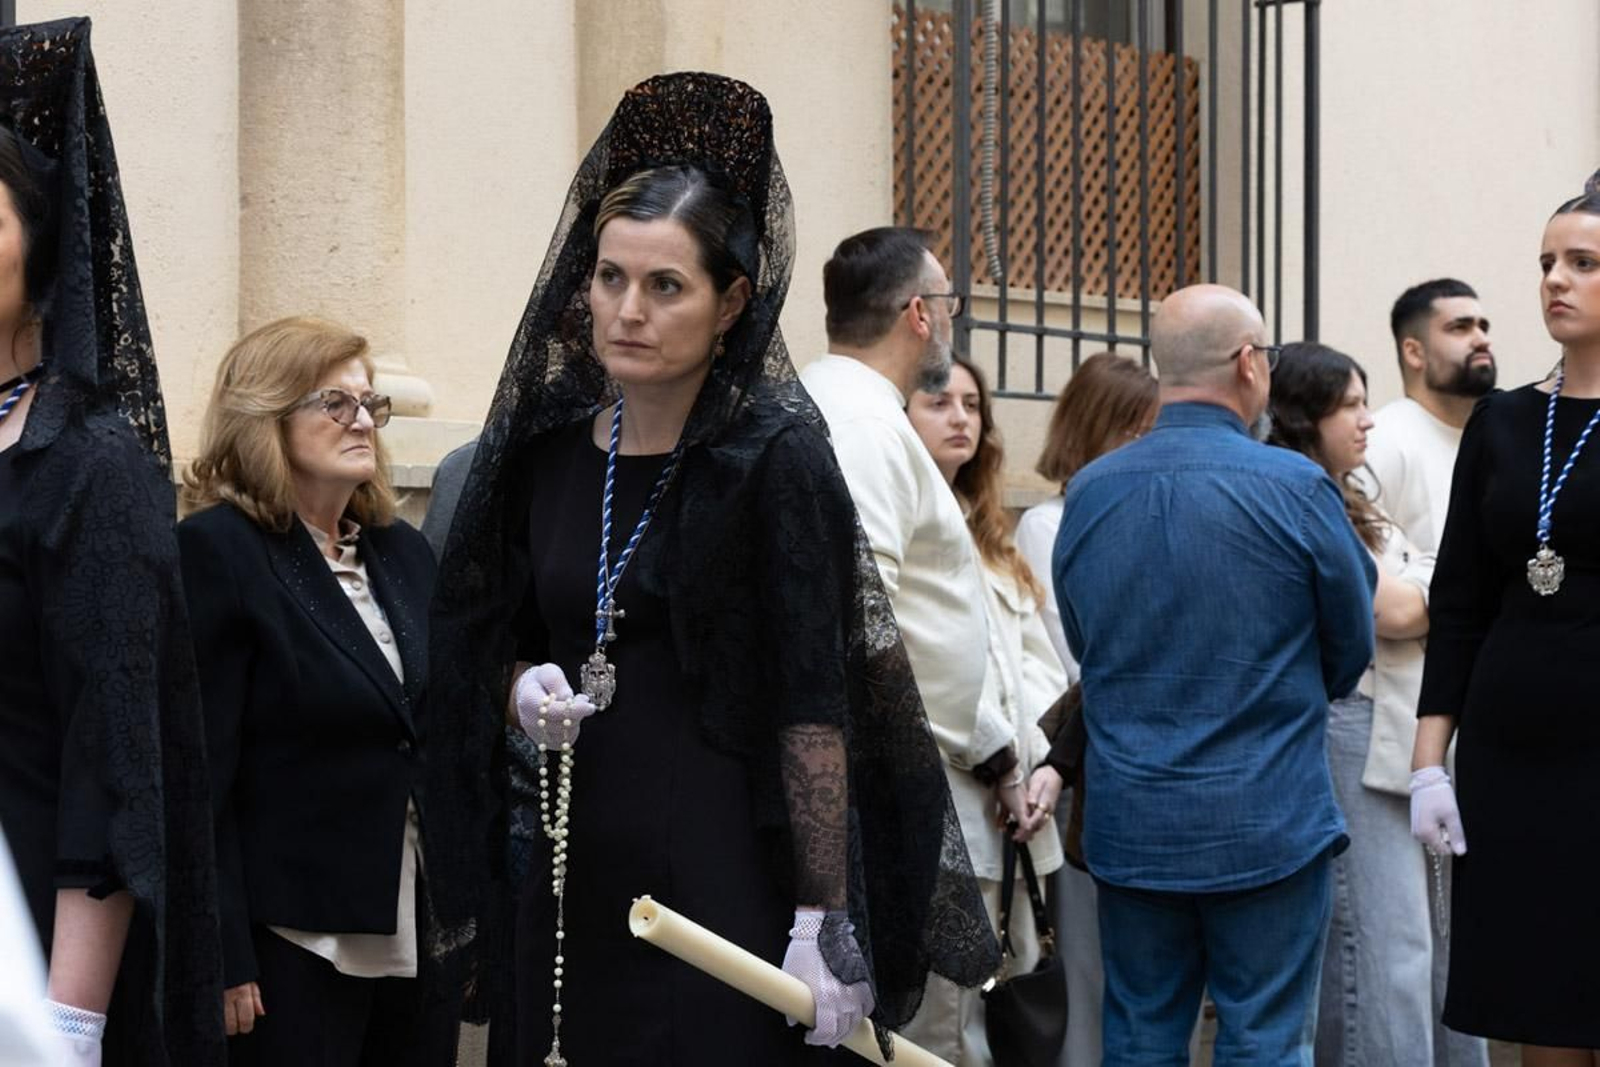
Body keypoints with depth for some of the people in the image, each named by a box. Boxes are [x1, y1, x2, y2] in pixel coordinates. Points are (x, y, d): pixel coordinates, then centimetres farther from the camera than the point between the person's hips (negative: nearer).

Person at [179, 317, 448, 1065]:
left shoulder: (403, 553, 12)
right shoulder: (216, 552, -8)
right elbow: (200, 773, -13)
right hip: (294, 949, -6)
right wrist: (221, 961, -17)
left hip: (420, 946, 7)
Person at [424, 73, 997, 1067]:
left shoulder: (774, 455, -8)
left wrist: (825, 921, -16)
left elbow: (815, 704, -12)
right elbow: (494, 646, 19)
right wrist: (524, 693, -5)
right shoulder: (547, 452, 7)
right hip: (572, 866, 5)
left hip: (725, 866, -5)